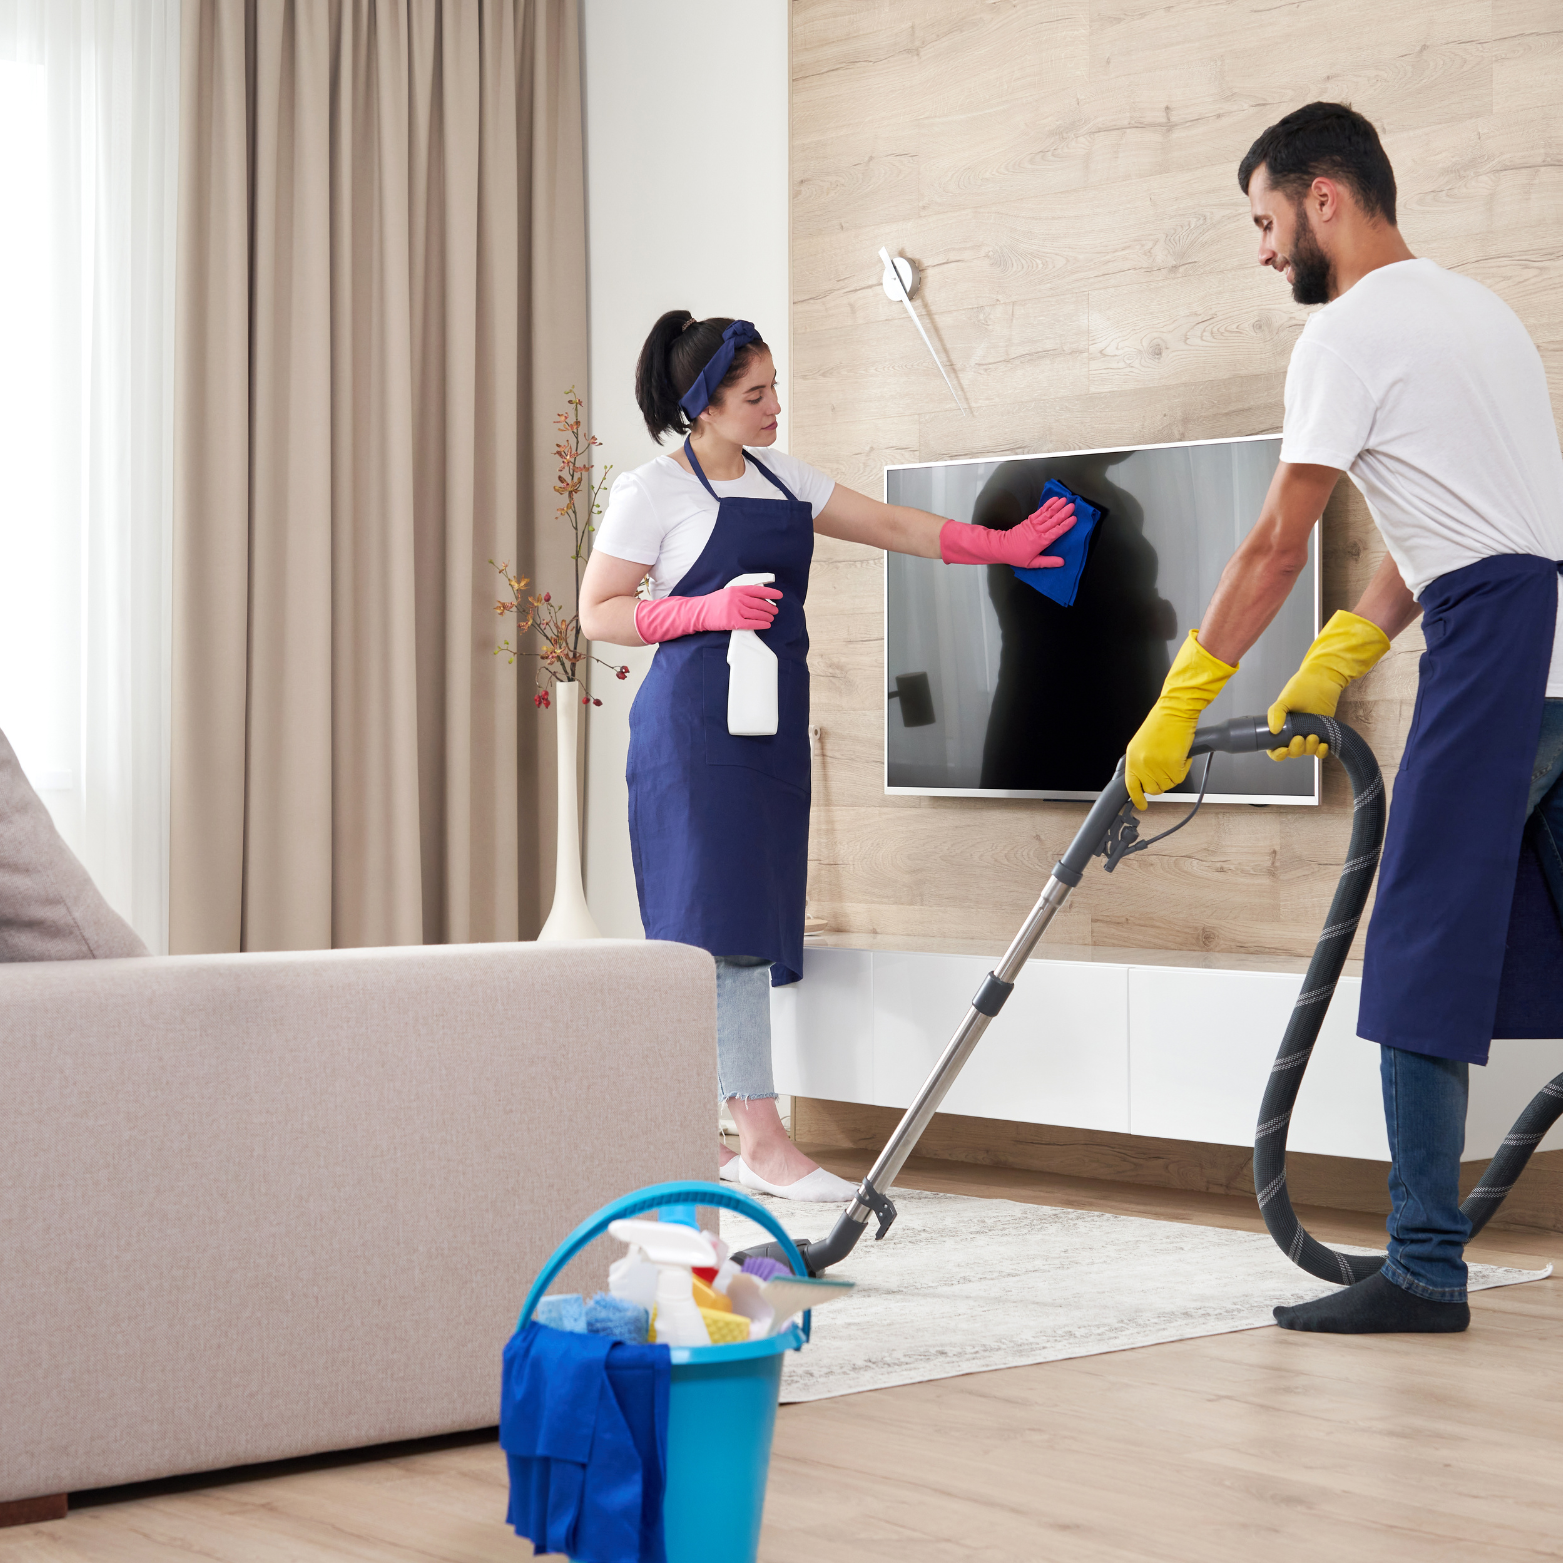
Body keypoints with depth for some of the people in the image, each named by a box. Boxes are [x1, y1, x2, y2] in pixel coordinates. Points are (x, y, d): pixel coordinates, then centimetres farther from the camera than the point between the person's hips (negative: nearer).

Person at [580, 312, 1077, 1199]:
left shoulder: (781, 479, 16)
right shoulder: (654, 492, -4)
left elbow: (891, 526, 20)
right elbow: (598, 612, -5)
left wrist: (1001, 547, 16)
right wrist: (709, 609, -17)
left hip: (769, 725, 8)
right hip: (698, 721, -8)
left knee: (753, 921, 4)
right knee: (725, 916, -11)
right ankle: (762, 1141, -12)